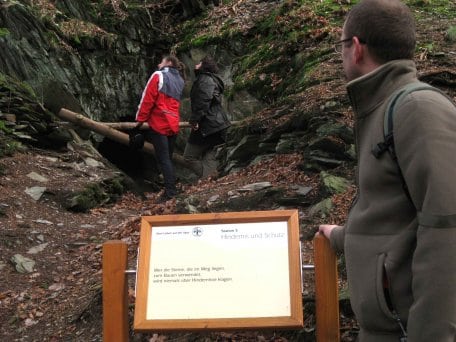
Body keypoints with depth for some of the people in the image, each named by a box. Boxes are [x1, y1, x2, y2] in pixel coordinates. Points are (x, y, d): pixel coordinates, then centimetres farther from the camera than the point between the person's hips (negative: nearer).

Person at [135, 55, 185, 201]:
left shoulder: (158, 76, -3)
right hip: (173, 125, 7)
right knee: (168, 158, 12)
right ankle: (172, 187, 11)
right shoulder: (180, 81, 18)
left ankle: (170, 191, -13)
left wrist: (140, 119, -5)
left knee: (163, 158, -7)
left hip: (159, 123, -7)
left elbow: (147, 99, -7)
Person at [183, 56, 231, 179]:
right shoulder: (210, 79, 21)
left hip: (207, 126, -10)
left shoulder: (205, 79, -11)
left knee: (189, 156, -5)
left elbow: (204, 100, -26)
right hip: (214, 126, 10)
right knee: (209, 159, 11)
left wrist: (195, 119, -25)